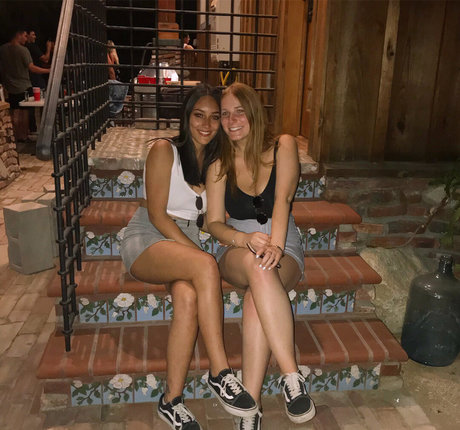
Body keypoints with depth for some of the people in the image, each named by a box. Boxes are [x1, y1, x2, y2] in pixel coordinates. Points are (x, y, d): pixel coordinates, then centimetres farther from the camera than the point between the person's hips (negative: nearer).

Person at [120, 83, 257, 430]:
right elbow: (157, 214, -11)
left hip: (187, 247, 4)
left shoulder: (215, 162, 14)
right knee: (206, 265, -35)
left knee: (189, 296, -31)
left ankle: (172, 401, -22)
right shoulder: (164, 151, -4)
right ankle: (220, 373, -28)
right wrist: (198, 255, -18)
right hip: (147, 241, -4)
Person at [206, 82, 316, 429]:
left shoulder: (282, 147, 1)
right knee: (256, 265, -38)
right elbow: (215, 223, -1)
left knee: (258, 296, -36)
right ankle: (292, 375, -38)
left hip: (284, 250, -1)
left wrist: (275, 244, -34)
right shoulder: (220, 164, 5)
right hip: (236, 251, 1)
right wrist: (246, 238, -24)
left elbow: (282, 199, -15)